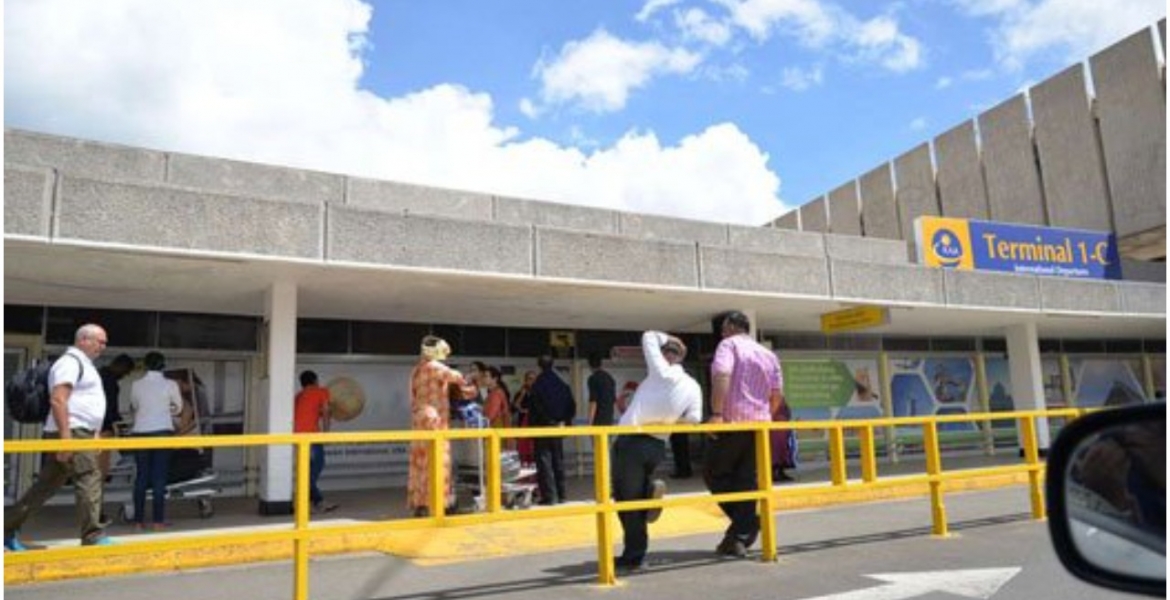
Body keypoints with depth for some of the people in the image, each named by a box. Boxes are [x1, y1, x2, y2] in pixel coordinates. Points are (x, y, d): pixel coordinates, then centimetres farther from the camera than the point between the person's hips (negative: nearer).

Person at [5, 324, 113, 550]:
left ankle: (8, 529, 21)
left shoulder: (83, 364, 21)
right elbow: (57, 399, -21)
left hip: (80, 433, 10)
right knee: (89, 479, -11)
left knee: (47, 485, 13)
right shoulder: (70, 362, -10)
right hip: (72, 432, -10)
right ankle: (93, 537, -9)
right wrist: (66, 435, -26)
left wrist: (92, 436, 25)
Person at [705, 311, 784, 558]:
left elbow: (722, 376, -19)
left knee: (715, 473, 8)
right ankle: (740, 538, 7)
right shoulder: (769, 355, 17)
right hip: (759, 425, 6)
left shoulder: (729, 345, -1)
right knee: (748, 481, 8)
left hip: (733, 422, -6)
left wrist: (716, 413, -21)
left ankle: (747, 520, -4)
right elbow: (777, 396, 15)